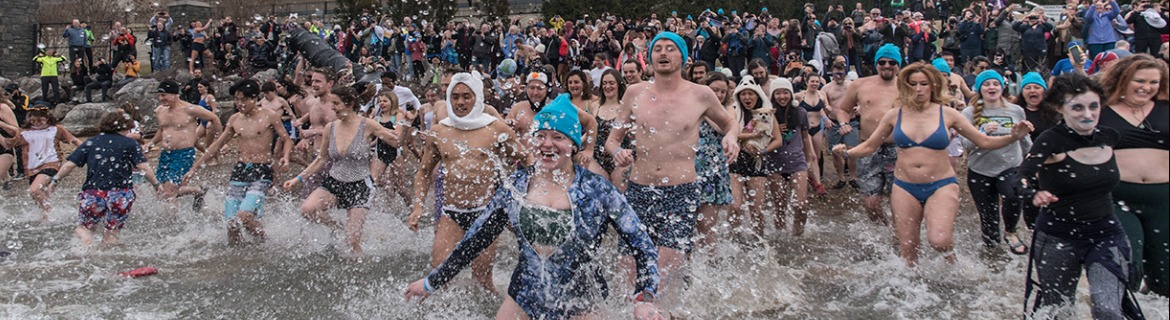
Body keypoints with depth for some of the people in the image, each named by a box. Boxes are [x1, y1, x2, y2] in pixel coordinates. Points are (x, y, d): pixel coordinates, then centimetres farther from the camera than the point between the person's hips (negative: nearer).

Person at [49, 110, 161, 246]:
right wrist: (156, 184, 4)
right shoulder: (130, 144, 1)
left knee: (85, 227, 16)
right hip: (121, 193, -1)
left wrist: (55, 180, 19)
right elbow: (144, 167, -7)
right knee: (112, 232, 14)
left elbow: (69, 165, 7)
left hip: (93, 193, 1)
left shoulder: (90, 142, 9)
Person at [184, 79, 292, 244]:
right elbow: (217, 146, 19)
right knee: (231, 223, -2)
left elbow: (287, 140, 1)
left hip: (262, 172, -5)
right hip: (239, 170, 5)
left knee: (244, 216, -22)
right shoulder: (234, 119, 11)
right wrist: (194, 169, 20)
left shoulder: (269, 116, -2)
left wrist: (285, 156, -21)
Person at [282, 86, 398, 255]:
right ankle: (338, 228, 5)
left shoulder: (367, 125, -11)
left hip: (360, 186, -4)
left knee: (352, 242, -6)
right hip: (334, 182, 4)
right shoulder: (330, 128, 2)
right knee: (307, 209, -23)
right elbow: (321, 159, 14)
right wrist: (298, 178, 10)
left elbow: (398, 143, -9)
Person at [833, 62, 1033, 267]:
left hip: (941, 186, -2)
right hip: (905, 188, 2)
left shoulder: (947, 114, 0)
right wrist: (847, 153, -9)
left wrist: (1014, 137, -12)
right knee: (907, 253, 4)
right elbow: (869, 146, 10)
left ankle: (953, 265, 9)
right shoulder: (895, 115, 3)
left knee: (939, 240, -25)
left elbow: (984, 142, 4)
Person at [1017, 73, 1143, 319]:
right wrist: (1035, 194, -41)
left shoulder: (1109, 137, 0)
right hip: (1058, 237, -3)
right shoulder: (1051, 142, -15)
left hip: (1106, 234, 3)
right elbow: (1022, 178, -25)